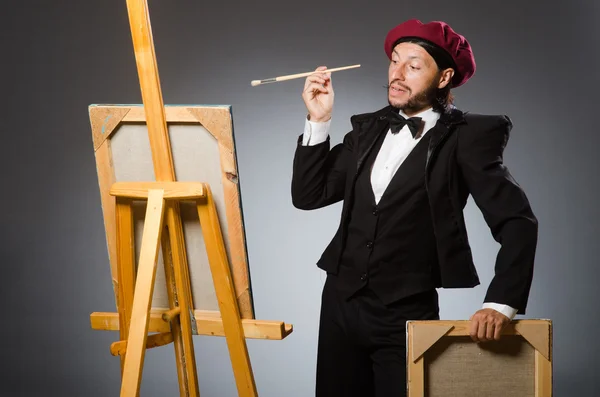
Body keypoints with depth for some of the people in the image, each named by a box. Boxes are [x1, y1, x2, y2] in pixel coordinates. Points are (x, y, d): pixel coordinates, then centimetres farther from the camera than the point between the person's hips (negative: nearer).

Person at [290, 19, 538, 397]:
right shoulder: (369, 128, 9)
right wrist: (319, 120, -3)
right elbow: (308, 195, 6)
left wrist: (501, 304, -22)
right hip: (341, 302, 5)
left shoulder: (466, 136, -6)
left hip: (408, 315, -5)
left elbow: (517, 222, -12)